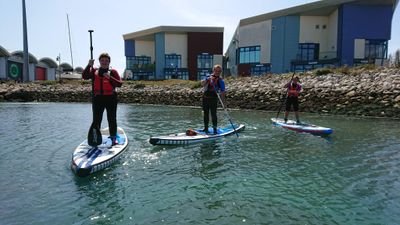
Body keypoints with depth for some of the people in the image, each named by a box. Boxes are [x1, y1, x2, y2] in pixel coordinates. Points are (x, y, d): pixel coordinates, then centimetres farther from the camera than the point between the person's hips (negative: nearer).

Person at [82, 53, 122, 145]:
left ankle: (113, 138, 14)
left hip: (111, 99, -1)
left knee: (112, 120, 4)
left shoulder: (113, 72, 3)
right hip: (98, 98, 2)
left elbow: (119, 84, -7)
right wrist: (89, 65, -17)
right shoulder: (94, 71, 9)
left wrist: (110, 77, -19)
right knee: (96, 120, 6)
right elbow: (84, 76, -7)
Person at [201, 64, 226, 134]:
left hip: (213, 99, -4)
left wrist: (222, 101, -13)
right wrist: (207, 80, -19)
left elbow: (223, 92, -4)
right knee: (206, 114, 11)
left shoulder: (220, 81, 0)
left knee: (213, 114, -7)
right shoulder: (208, 77, 10)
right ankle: (206, 128, 23)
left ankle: (215, 129, 2)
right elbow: (202, 84, -2)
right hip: (205, 98, 4)